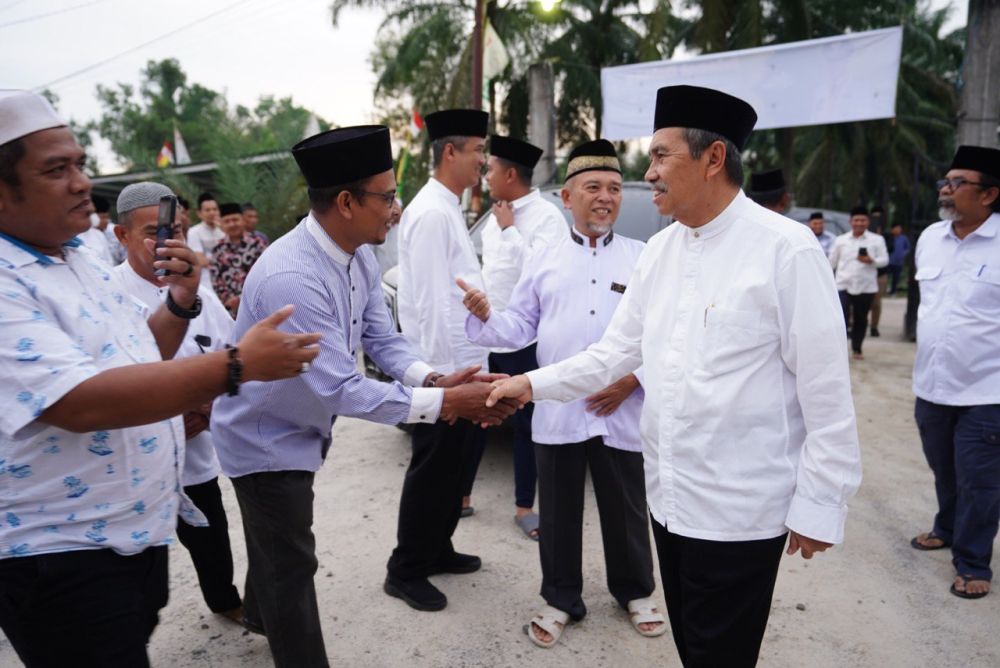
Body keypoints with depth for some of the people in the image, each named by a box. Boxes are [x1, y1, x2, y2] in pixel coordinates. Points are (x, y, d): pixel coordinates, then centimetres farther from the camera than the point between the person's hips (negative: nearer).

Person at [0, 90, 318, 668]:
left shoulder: (83, 259, 6)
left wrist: (181, 302, -4)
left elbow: (141, 356, 16)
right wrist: (238, 365, -36)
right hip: (61, 556, -8)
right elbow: (82, 403, -34)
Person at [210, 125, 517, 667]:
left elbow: (382, 340, -4)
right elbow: (341, 390, -35)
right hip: (265, 436, -8)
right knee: (291, 564, 6)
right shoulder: (290, 279, -36)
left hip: (300, 424, 9)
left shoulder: (360, 257, -8)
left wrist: (434, 379, -23)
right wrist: (445, 402, -33)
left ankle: (260, 612, 56)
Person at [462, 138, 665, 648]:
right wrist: (486, 316, -13)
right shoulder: (543, 260, 7)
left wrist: (634, 379, -11)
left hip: (623, 412, 0)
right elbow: (521, 326, 6)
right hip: (557, 410, 1)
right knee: (558, 512, 13)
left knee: (627, 510, 15)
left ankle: (635, 593, 39)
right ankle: (560, 599, 33)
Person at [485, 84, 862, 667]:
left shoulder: (786, 249, -15)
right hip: (671, 495, 6)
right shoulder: (660, 250, 5)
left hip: (739, 508, -6)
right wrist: (534, 384, -3)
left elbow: (825, 388, -13)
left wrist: (820, 502, -11)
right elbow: (617, 351, 7)